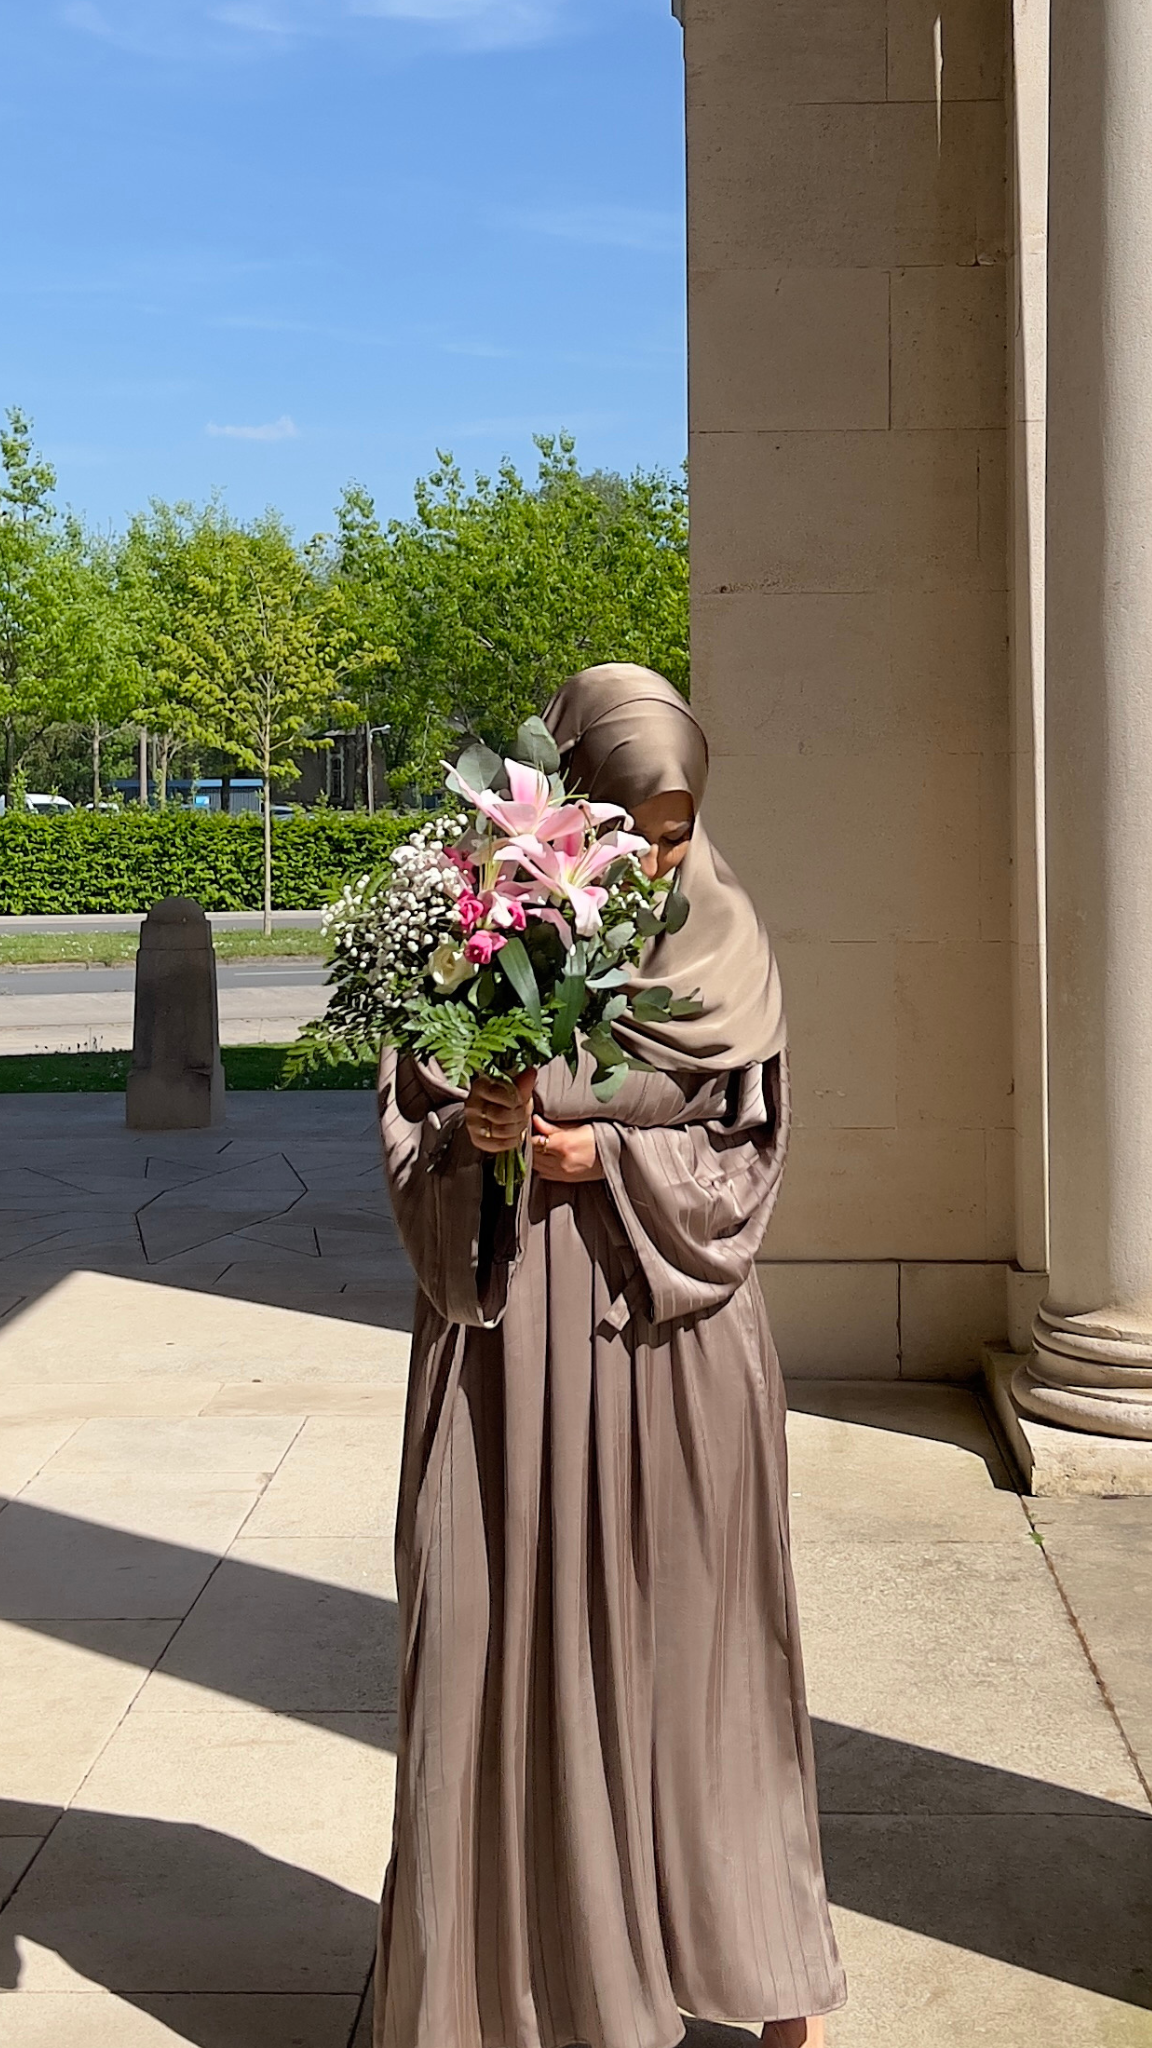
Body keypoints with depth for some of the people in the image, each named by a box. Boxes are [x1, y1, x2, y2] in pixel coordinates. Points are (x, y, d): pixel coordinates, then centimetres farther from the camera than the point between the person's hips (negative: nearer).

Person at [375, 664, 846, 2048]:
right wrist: (464, 1134, -19)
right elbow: (406, 1123, 3)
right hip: (508, 1329, 0)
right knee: (506, 1639, 5)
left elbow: (750, 1146, 2)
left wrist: (609, 1161, -13)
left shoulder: (723, 943, 1)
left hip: (673, 1337, 1)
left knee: (692, 1640, 8)